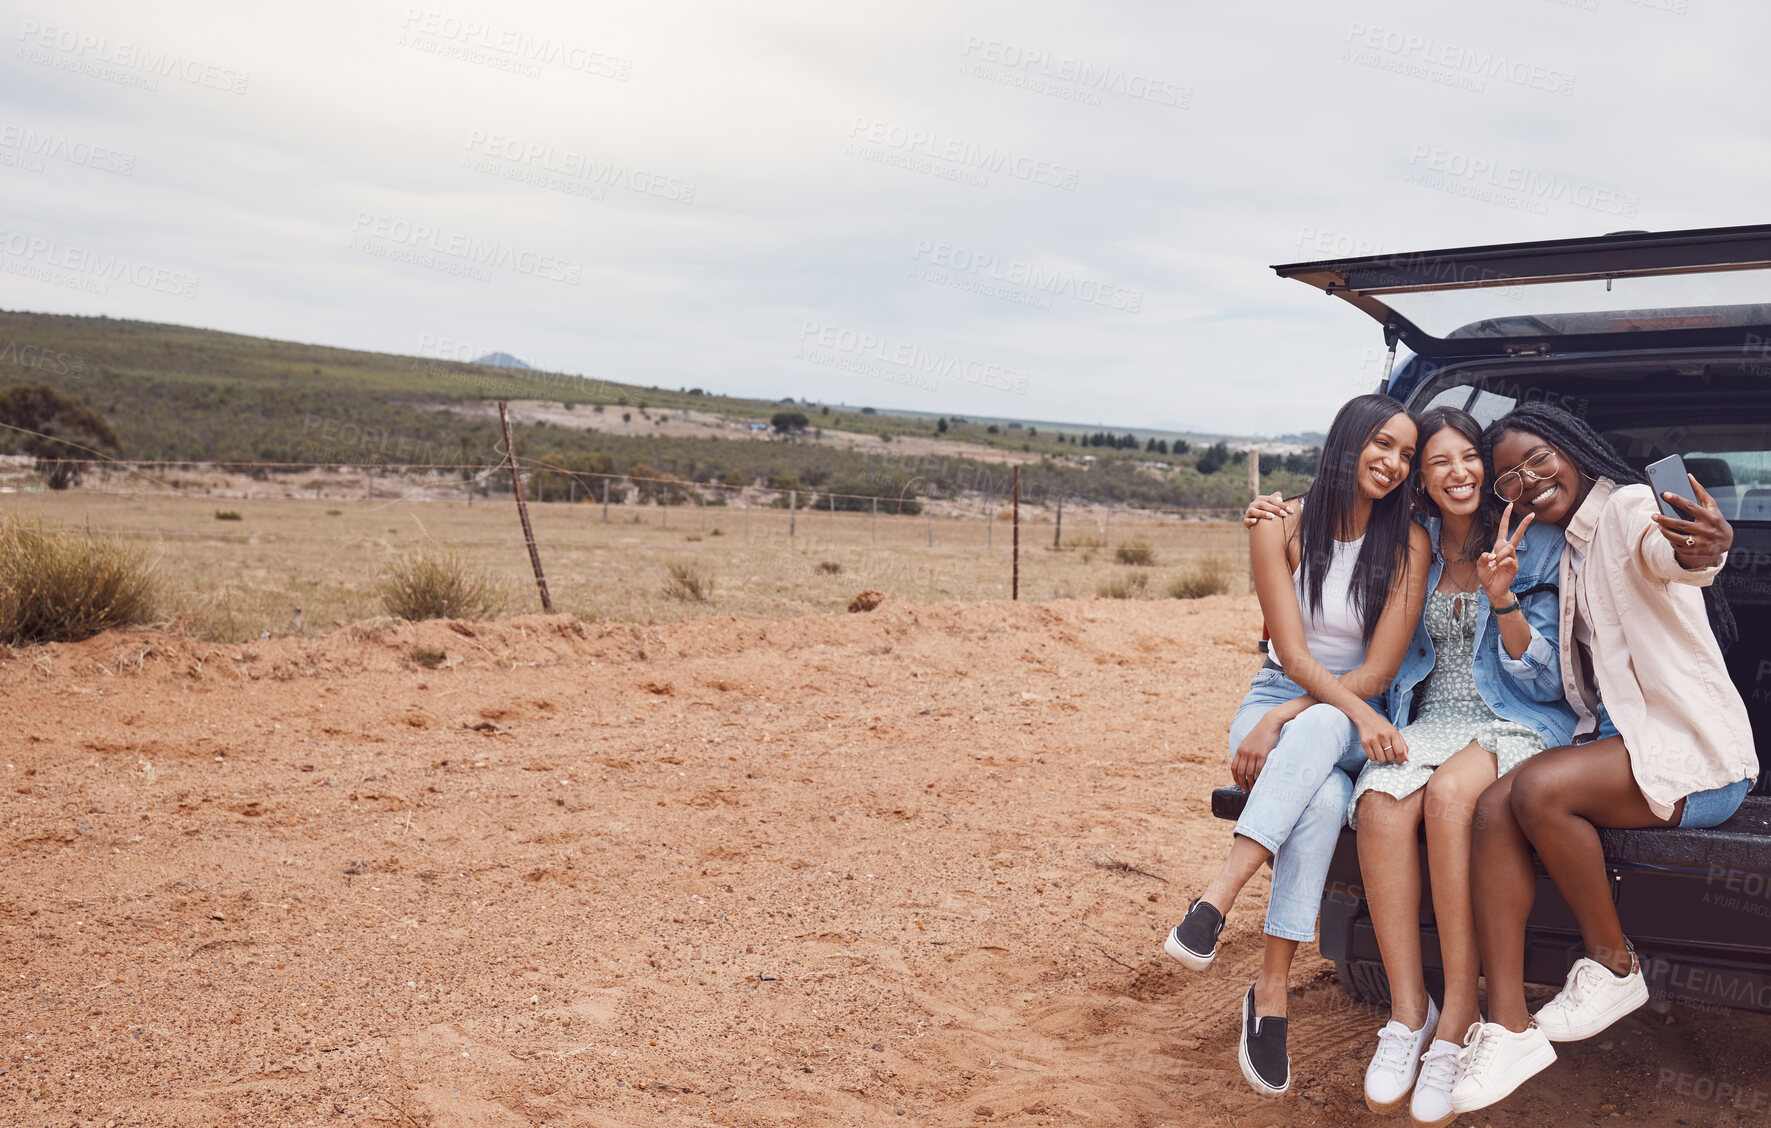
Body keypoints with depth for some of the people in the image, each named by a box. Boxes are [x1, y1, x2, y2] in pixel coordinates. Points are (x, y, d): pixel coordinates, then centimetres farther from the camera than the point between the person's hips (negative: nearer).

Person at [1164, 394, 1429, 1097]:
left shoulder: (1408, 544, -4)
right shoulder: (1281, 530, -4)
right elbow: (1294, 654, -10)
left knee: (1317, 732, -39)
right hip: (1279, 696, 0)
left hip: (1353, 717, 0)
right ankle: (1272, 992, -35)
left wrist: (1286, 720, -21)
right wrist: (1357, 712, -29)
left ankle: (1215, 902, -43)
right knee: (1322, 796, -35)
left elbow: (1377, 672, -10)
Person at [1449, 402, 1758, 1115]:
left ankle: (1614, 969, -9)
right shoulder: (1568, 548, 18)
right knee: (1495, 806, -21)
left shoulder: (1628, 506, -9)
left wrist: (1705, 551, -59)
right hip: (1615, 735, 7)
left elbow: (1662, 552, -35)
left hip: (1696, 751, -7)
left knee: (1540, 789, -32)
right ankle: (1509, 1027, -23)